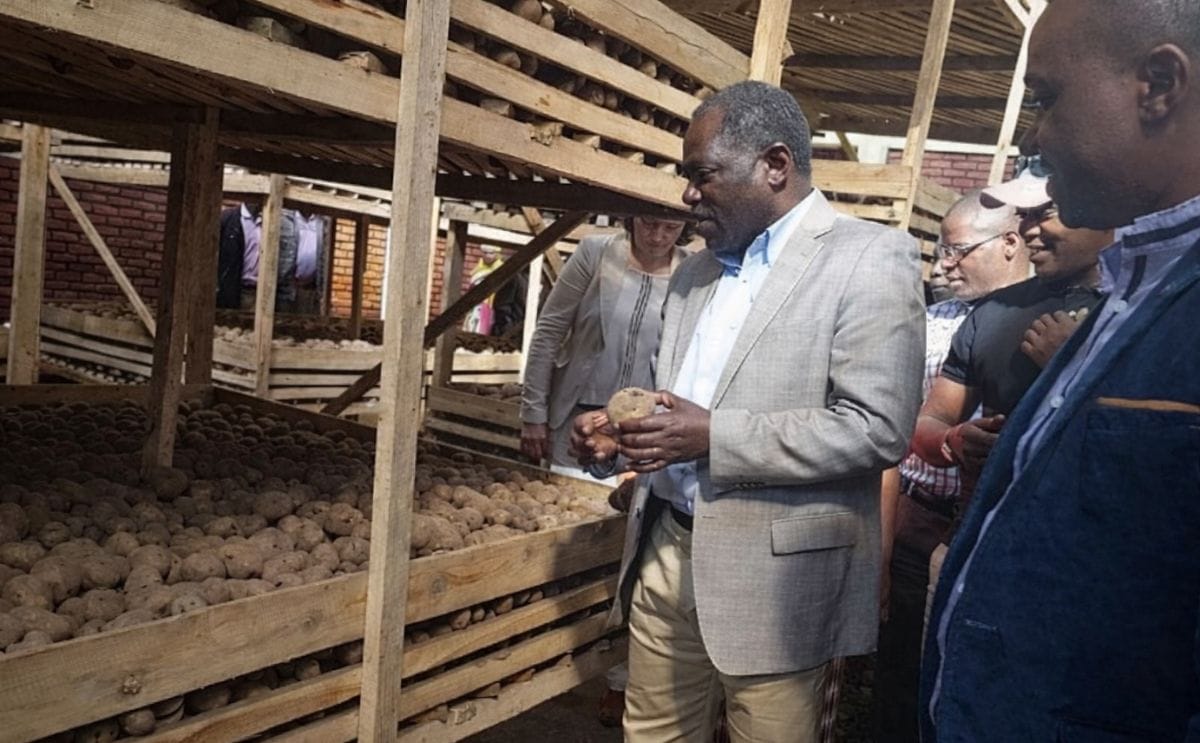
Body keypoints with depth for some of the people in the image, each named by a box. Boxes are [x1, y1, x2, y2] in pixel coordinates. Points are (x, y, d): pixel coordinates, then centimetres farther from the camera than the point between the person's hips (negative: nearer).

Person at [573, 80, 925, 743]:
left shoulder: (870, 259, -9)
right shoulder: (694, 272, 14)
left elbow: (877, 429, -19)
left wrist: (713, 437, -21)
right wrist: (620, 434, -1)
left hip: (772, 573, -6)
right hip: (663, 552, 7)